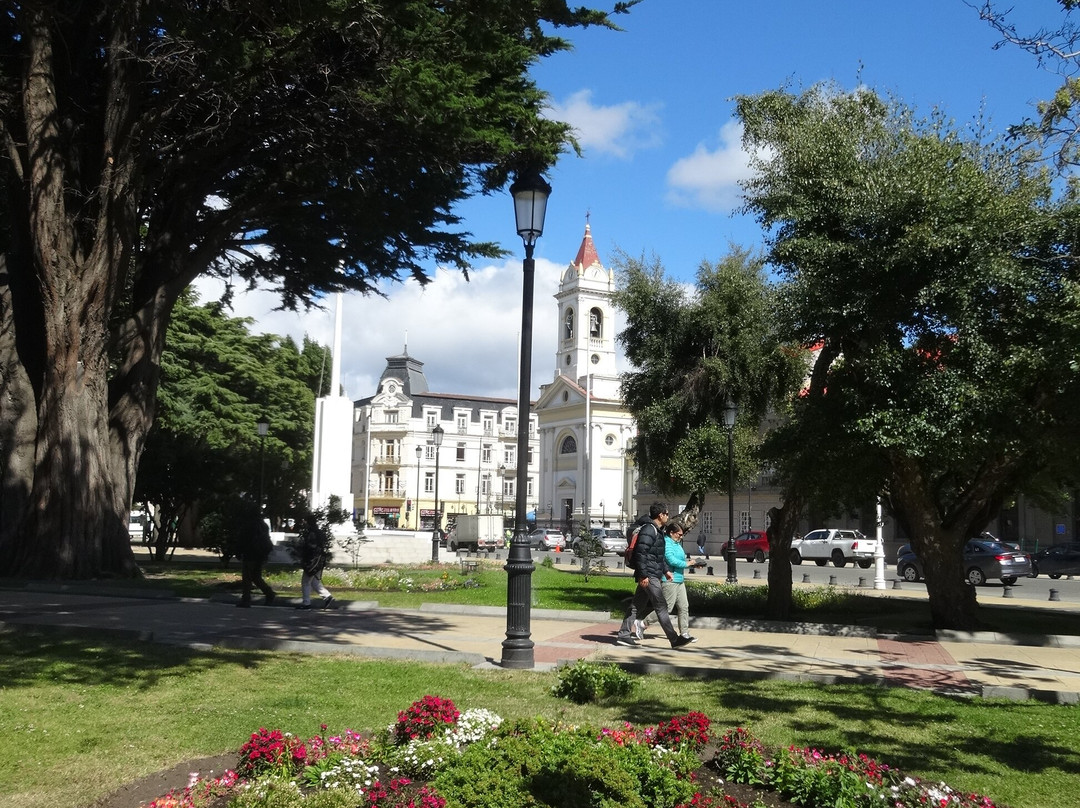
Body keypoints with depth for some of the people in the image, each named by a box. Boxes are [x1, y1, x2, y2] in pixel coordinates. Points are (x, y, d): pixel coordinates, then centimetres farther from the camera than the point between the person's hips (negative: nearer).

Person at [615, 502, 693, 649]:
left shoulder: (656, 531, 19)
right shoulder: (649, 530, -15)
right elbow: (640, 553, -22)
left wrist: (665, 570, 27)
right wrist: (643, 575, -24)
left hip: (651, 575, 11)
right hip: (649, 576, -11)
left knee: (637, 606, 11)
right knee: (661, 607, -7)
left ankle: (623, 635, 15)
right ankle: (674, 640, -3)